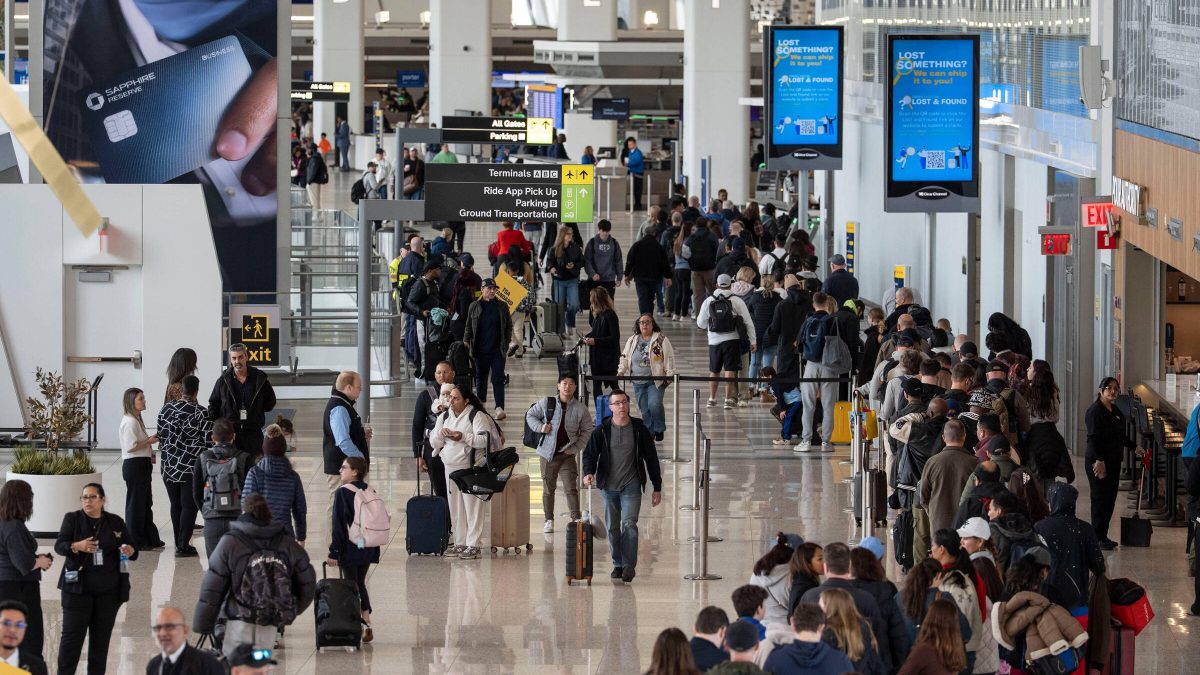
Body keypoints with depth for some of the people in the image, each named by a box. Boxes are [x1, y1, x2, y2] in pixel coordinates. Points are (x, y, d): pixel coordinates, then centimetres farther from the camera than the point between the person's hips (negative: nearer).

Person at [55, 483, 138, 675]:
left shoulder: (116, 522, 7)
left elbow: (132, 548, 12)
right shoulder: (72, 519, 2)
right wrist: (76, 546, -27)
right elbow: (59, 546, -6)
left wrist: (130, 551, -13)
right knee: (72, 634, -4)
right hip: (78, 587, -2)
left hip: (109, 590, 2)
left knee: (101, 636, 6)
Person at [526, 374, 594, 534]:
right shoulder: (546, 403, -3)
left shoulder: (580, 408, -3)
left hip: (567, 454, -1)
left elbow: (587, 430, 6)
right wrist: (540, 427, -10)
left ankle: (576, 519, -8)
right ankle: (549, 520, 19)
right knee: (548, 489, 9)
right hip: (548, 453, 1)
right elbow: (530, 415, 10)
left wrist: (576, 448, -4)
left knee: (571, 489, -8)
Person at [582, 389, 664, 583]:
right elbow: (590, 454, 3)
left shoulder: (639, 429, 0)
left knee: (629, 524, -15)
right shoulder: (602, 430, 1)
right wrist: (588, 472, -20)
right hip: (609, 486, 2)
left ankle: (629, 565, -15)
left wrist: (657, 487, 7)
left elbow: (651, 458, 6)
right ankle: (618, 565, 18)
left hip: (631, 487, -2)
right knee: (612, 527, 8)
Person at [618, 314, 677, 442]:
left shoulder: (661, 339, -3)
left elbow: (669, 358, -4)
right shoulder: (632, 340, 10)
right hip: (638, 382, 4)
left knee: (654, 405, -17)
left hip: (656, 380, -4)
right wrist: (621, 371, 5)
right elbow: (625, 357, 16)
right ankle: (649, 433, 17)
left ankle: (659, 429, 4)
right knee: (644, 409, 5)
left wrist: (669, 374, -10)